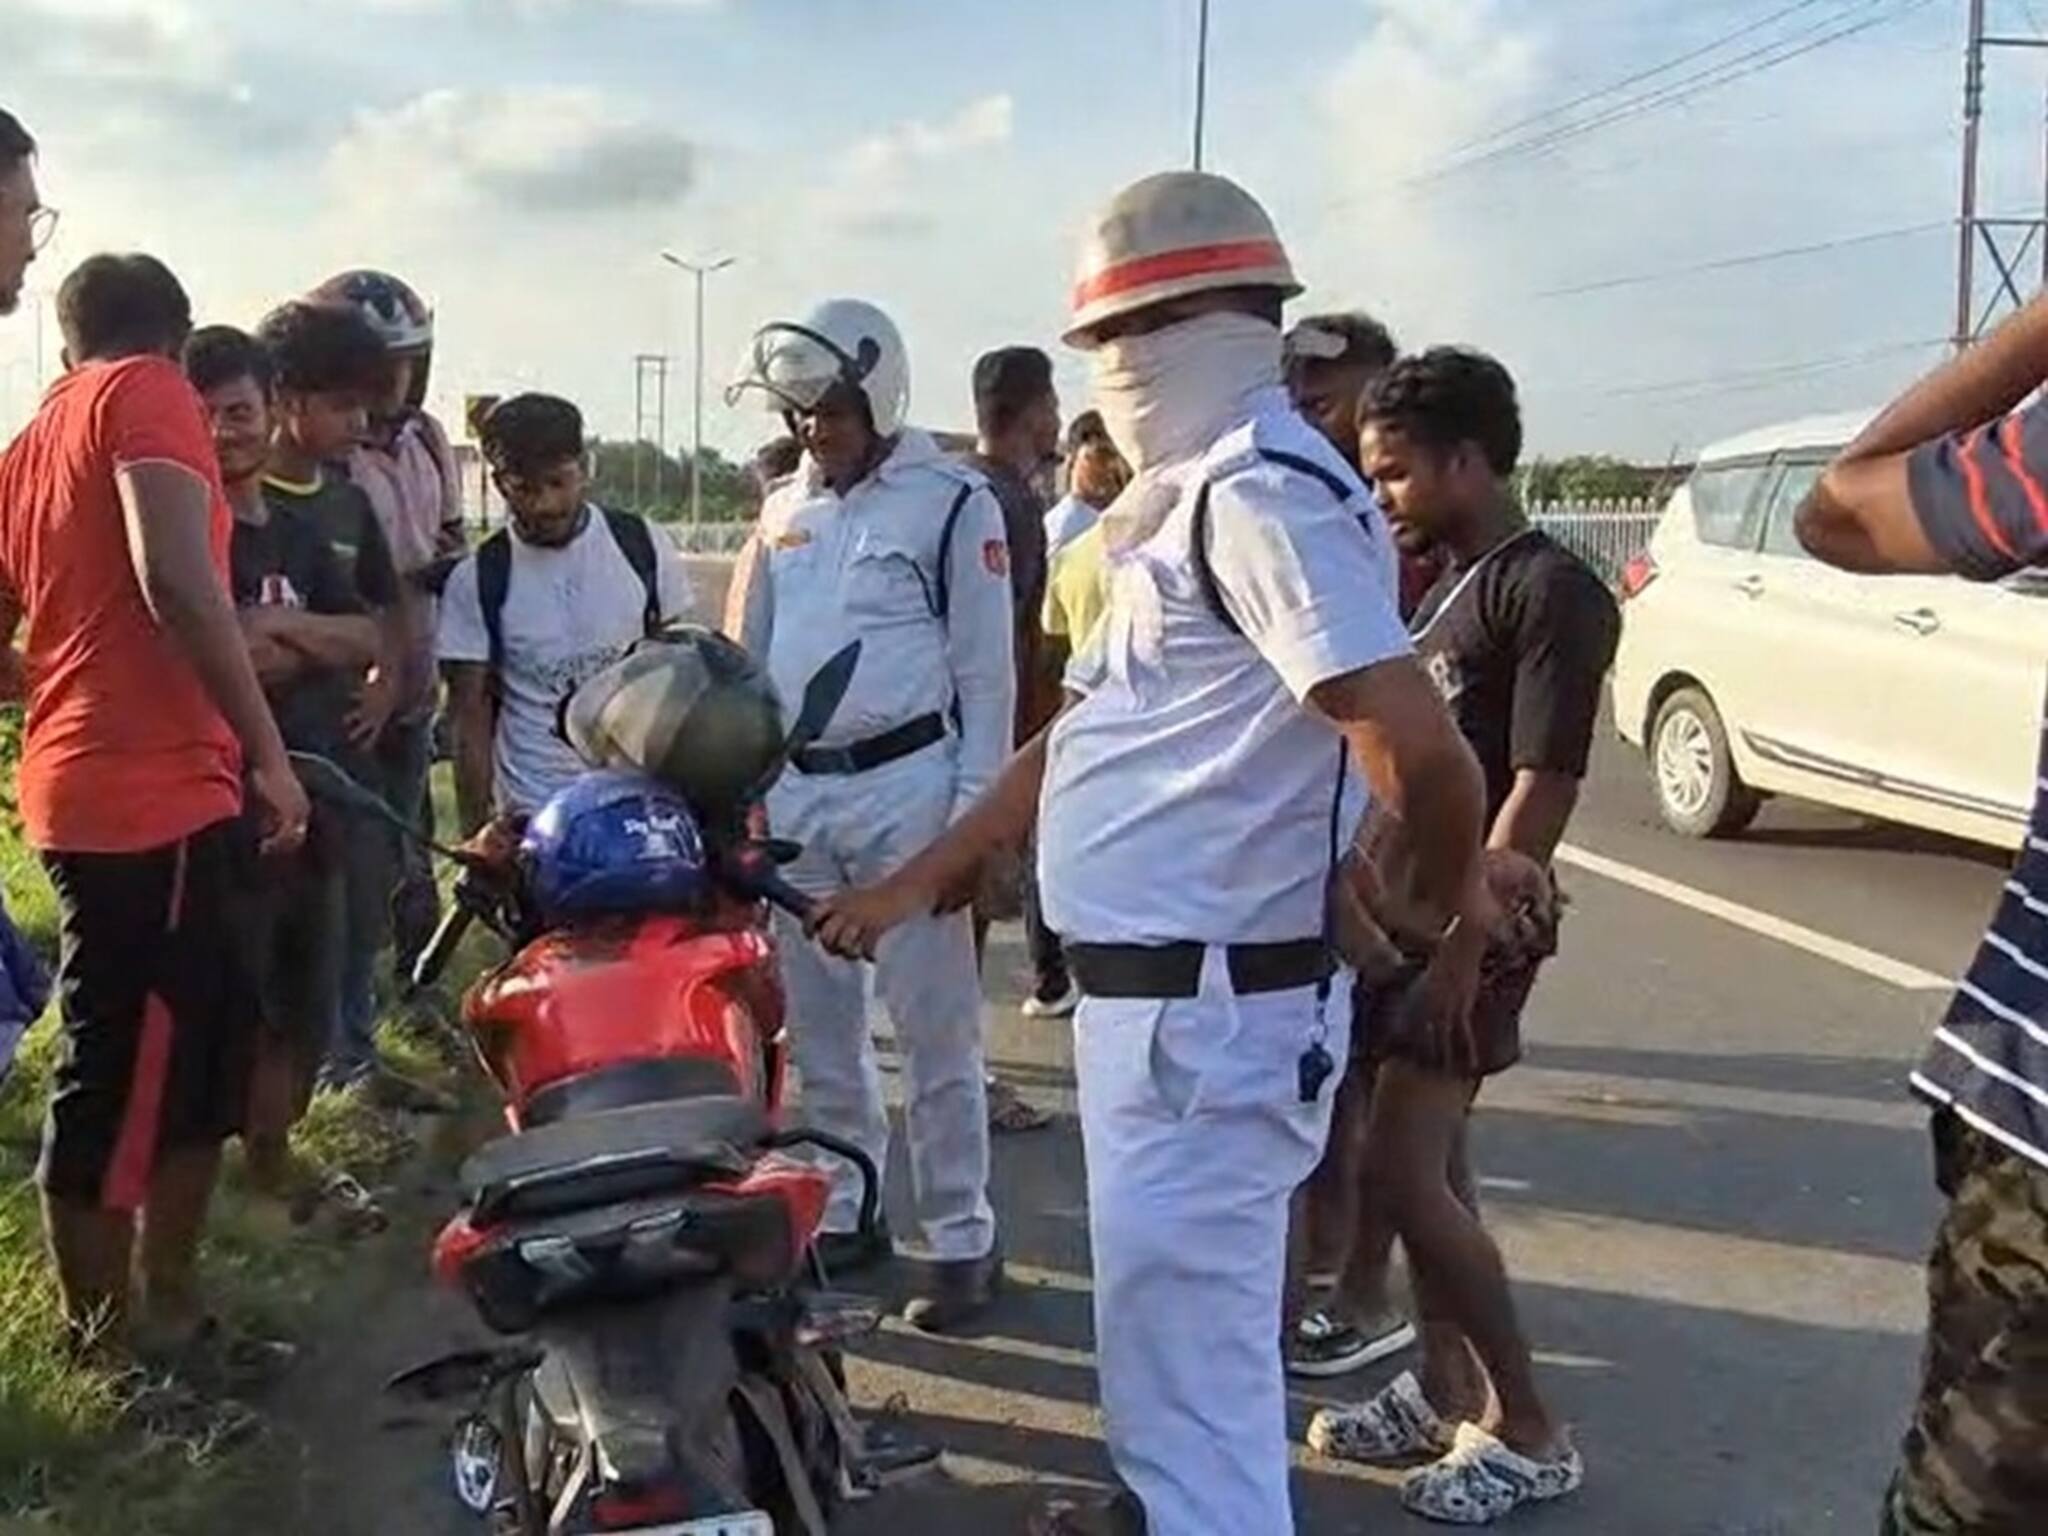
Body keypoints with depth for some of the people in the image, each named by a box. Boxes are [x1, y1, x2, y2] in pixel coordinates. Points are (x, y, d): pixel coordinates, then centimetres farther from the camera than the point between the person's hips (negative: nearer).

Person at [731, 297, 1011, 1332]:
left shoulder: (953, 502, -5)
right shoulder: (783, 511, 13)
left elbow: (985, 673, -6)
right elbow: (748, 658, 18)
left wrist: (975, 816, -11)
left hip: (904, 786, -6)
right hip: (792, 792, 6)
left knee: (934, 1027, -1)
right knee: (817, 1022, 13)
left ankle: (961, 1237, 8)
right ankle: (841, 1212, 27)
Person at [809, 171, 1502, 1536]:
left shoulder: (1263, 492, -19)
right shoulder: (1193, 499, 15)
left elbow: (1414, 738, -29)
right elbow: (1088, 733, 19)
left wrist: (1458, 905, -11)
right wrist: (926, 876, 17)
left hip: (1210, 1003, -11)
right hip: (1160, 988, 11)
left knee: (1189, 1338, -1)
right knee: (1171, 1315, 26)